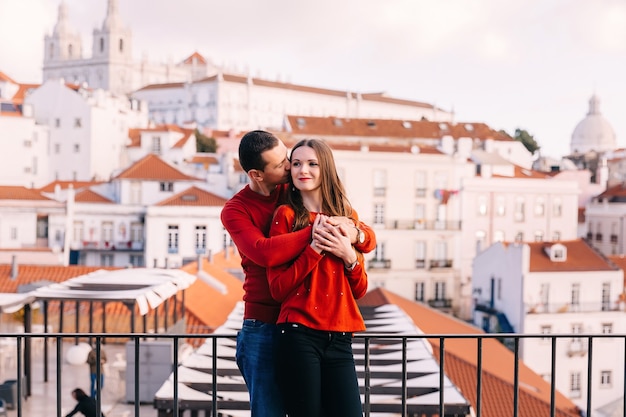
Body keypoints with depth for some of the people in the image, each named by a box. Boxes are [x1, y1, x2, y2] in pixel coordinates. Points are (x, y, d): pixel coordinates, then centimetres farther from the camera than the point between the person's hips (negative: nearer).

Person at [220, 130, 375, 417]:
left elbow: (369, 239, 5)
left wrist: (355, 234, -18)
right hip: (264, 327, -3)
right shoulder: (235, 210, -1)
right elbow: (264, 253, -23)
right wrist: (313, 233, -23)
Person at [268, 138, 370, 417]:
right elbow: (278, 288, -7)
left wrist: (349, 257, -5)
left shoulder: (347, 216, 13)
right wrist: (314, 248, -15)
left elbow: (359, 291, 13)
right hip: (299, 335, -3)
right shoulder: (286, 215, 1)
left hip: (339, 339, 4)